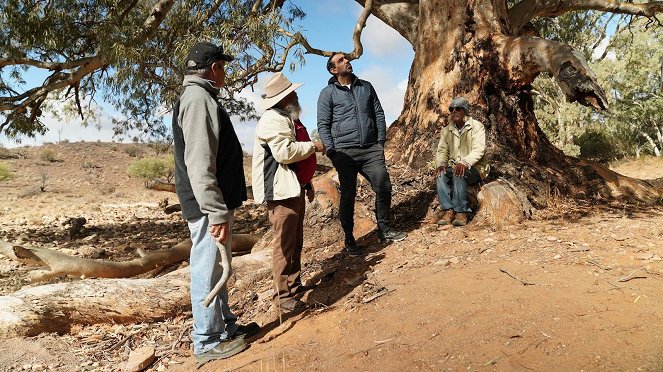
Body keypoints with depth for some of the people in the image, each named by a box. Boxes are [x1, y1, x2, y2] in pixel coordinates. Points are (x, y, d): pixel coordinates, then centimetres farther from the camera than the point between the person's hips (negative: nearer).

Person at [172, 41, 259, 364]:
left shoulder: (200, 97, 19)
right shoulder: (199, 98, -15)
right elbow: (199, 165, -24)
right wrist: (217, 213, -26)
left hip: (215, 203, 11)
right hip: (207, 206, -11)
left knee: (216, 269, 18)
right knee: (208, 271, 0)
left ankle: (226, 325, 32)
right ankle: (208, 341, 13)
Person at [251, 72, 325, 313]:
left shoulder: (287, 118, 21)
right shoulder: (273, 120, -14)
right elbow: (284, 152, -26)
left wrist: (307, 183, 26)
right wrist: (313, 146, -12)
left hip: (294, 189, 11)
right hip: (280, 191, -11)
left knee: (296, 241, 16)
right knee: (285, 244, -7)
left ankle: (294, 283, 29)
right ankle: (284, 296, 1)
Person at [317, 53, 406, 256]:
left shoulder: (366, 86, 14)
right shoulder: (327, 93, 2)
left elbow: (379, 115, 15)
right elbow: (323, 125, -2)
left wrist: (381, 142, 7)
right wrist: (332, 152, -10)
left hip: (371, 149, 3)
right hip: (345, 152, -3)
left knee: (384, 187, -2)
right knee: (348, 196, 3)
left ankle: (384, 229, 19)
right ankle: (349, 240, 16)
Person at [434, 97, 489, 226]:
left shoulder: (476, 126, -4)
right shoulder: (446, 130, 11)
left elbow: (478, 149, -17)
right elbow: (442, 150, 4)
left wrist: (464, 163, -35)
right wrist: (440, 164, -19)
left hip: (474, 168, -4)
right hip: (453, 166, 5)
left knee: (459, 174, -36)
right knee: (440, 174, -26)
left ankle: (461, 212, -30)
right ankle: (448, 210, -28)